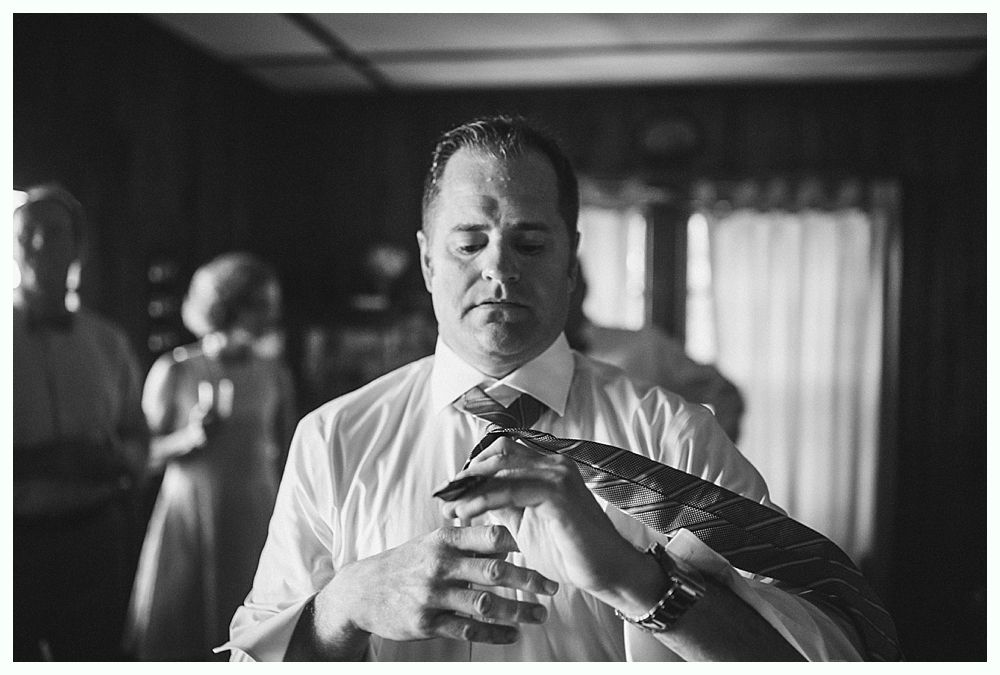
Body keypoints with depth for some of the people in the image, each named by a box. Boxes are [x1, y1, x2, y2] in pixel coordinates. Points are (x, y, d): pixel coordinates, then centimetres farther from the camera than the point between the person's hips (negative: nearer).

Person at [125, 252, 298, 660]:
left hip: (255, 517, 1)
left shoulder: (274, 373, 2)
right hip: (187, 515, -1)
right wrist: (193, 436, -16)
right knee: (172, 634, 6)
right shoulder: (173, 371, -4)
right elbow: (147, 455, 1)